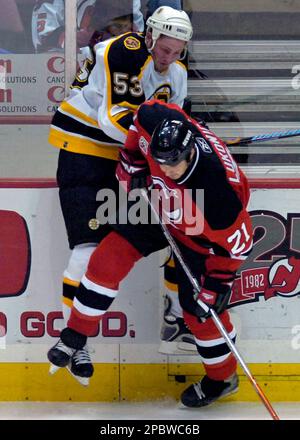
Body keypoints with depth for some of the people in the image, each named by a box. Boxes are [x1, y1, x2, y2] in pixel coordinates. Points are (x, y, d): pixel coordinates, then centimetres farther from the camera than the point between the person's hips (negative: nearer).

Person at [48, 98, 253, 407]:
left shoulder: (218, 188, -44)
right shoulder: (157, 124, -34)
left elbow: (235, 241, -28)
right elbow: (145, 112, -7)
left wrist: (219, 284, -22)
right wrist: (132, 165, -6)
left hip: (201, 233, -5)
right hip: (158, 207, 5)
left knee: (200, 307, 0)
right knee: (109, 257, -4)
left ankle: (222, 378, 25)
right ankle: (76, 334, 14)